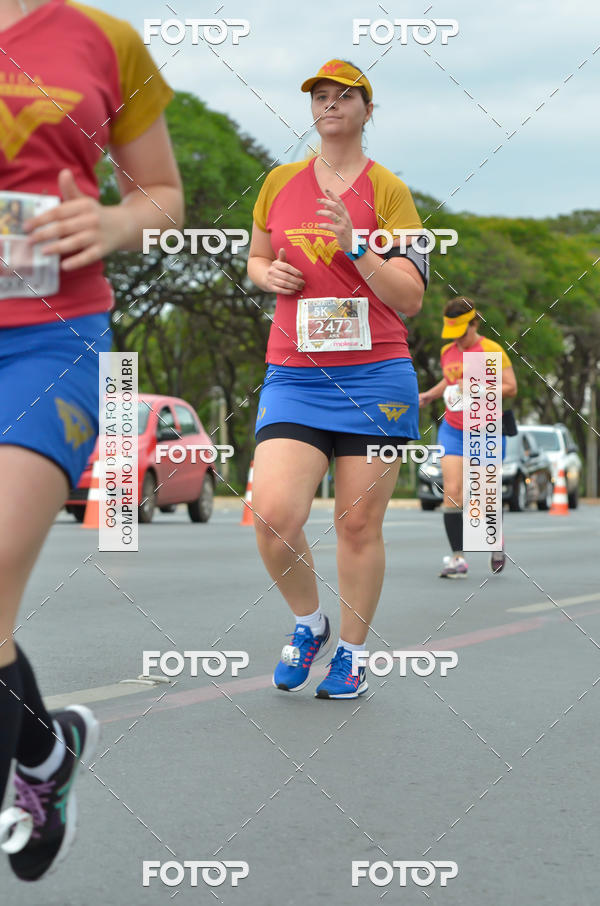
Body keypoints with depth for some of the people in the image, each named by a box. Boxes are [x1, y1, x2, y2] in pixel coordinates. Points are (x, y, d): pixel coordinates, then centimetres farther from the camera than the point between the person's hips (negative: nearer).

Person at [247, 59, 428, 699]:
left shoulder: (388, 190, 2)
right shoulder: (279, 183, 12)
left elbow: (411, 298, -2)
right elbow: (255, 260, 27)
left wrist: (355, 245, -16)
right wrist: (270, 274, 3)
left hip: (374, 376, -2)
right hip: (292, 376, 2)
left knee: (359, 525, 1)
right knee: (272, 515, -13)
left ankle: (349, 655, 19)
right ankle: (308, 624, 14)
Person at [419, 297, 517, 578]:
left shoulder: (491, 350, -10)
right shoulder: (447, 352, 8)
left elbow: (511, 387, -10)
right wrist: (430, 394, 9)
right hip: (453, 430, 4)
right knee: (452, 491, -10)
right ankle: (457, 557, -6)